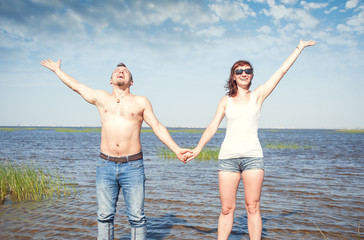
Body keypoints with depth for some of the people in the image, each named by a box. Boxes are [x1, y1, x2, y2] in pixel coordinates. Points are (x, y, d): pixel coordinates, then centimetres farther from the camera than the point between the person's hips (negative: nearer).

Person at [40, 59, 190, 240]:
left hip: (133, 166, -2)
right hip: (105, 166, 2)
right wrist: (57, 70, 36)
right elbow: (75, 85, 24)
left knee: (136, 217, 0)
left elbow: (158, 127, 8)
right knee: (104, 216, 7)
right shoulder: (101, 98, 12)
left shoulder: (141, 102, 8)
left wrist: (176, 149, -1)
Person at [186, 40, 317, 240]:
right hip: (228, 157, 1)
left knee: (253, 207, 2)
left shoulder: (258, 96, 7)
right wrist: (197, 149, 2)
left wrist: (300, 47, 11)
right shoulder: (226, 100, 11)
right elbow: (213, 126, 10)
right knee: (227, 209, 3)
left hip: (252, 156, -1)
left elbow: (282, 71, 8)